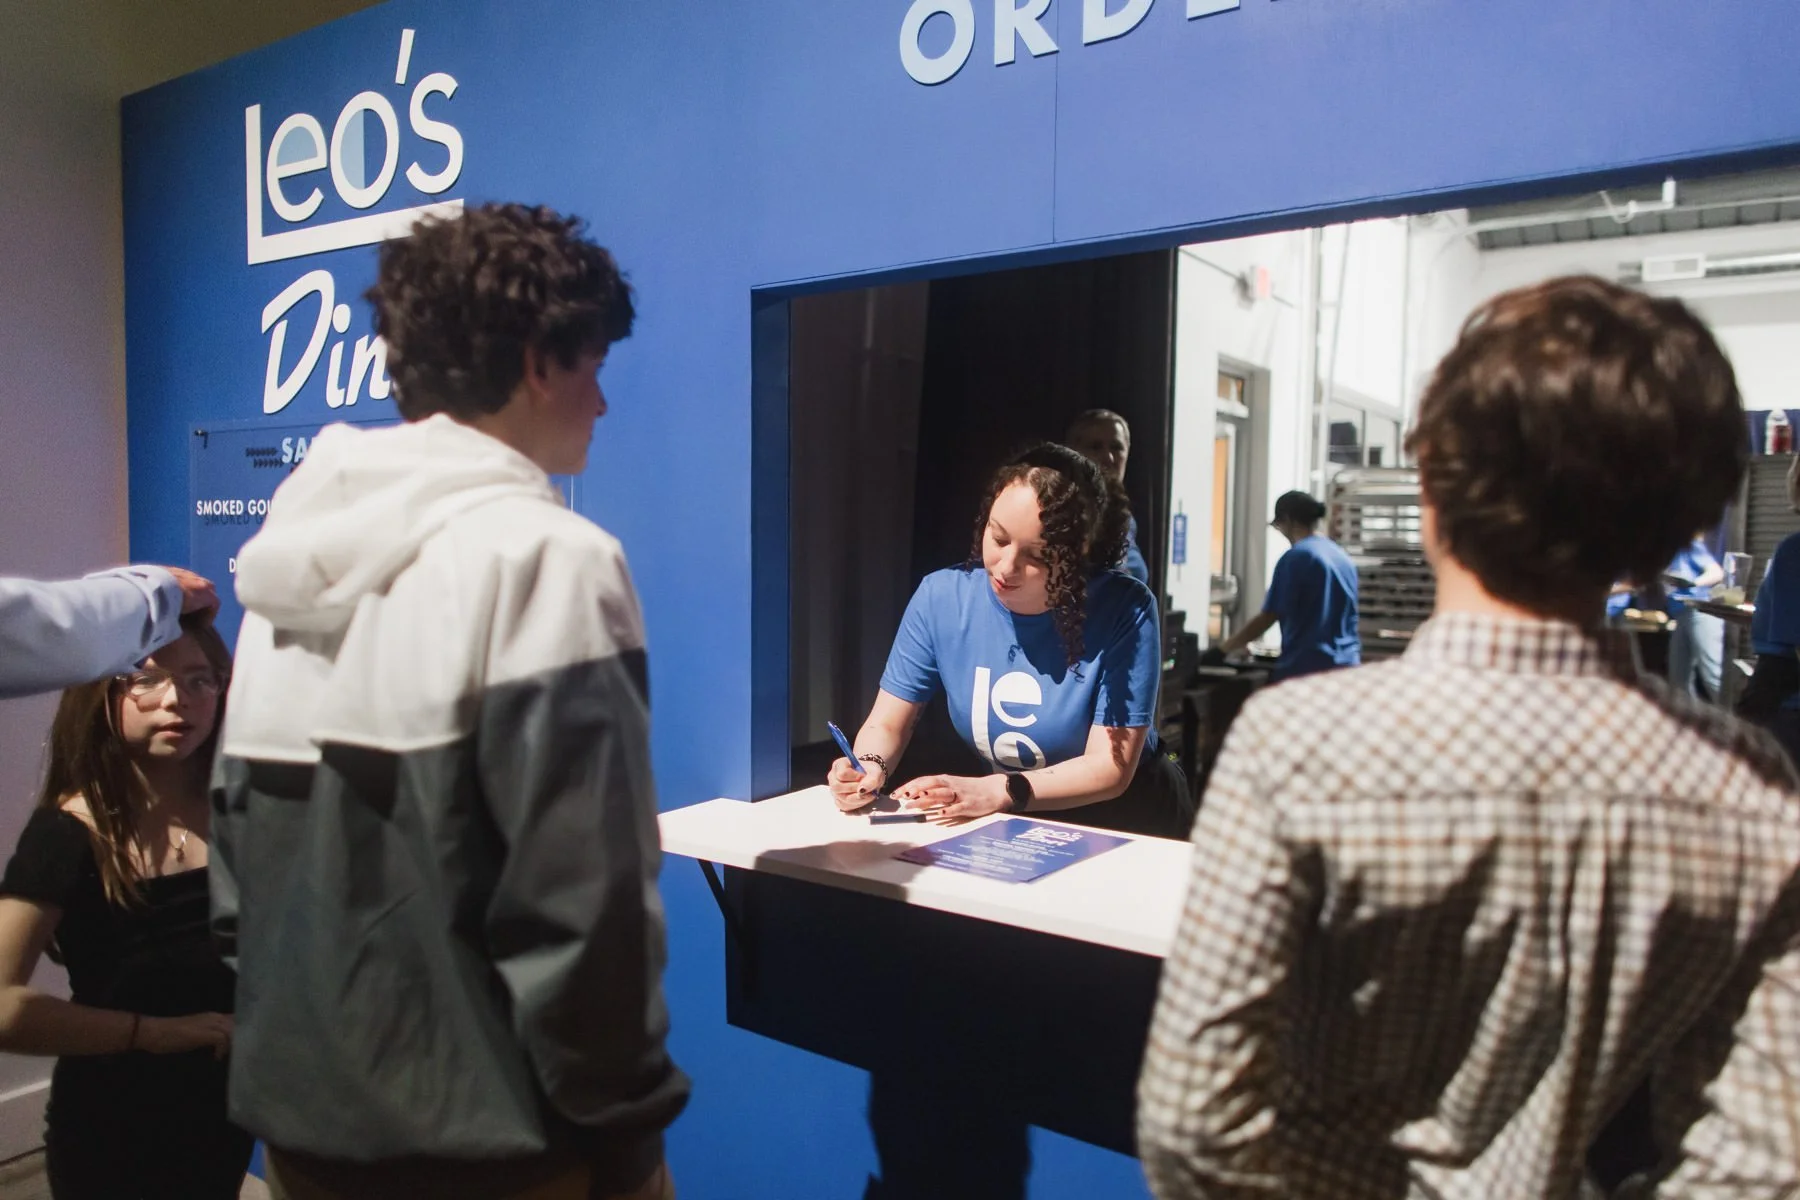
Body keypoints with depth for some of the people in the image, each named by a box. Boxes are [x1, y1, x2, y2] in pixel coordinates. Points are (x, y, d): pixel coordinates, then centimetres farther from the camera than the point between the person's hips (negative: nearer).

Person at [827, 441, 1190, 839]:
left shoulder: (1125, 612, -20)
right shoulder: (941, 598, -10)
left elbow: (1109, 768, -21)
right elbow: (887, 724, -2)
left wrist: (996, 792, -33)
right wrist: (869, 767, -25)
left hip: (1123, 819, 0)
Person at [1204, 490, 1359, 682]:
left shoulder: (1296, 557, -9)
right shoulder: (1343, 557, 13)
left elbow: (1267, 617, -11)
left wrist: (1221, 650, -3)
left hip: (1305, 667, -7)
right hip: (1346, 666, 7)